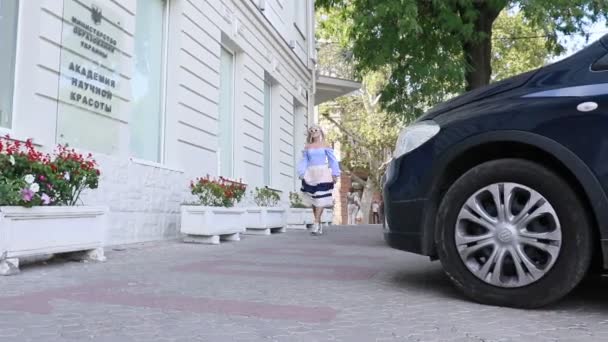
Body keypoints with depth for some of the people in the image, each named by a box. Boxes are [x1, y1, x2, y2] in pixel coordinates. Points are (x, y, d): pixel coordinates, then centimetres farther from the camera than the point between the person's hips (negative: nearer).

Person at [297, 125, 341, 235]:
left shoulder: (325, 146, 7)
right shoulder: (307, 147, 13)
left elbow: (332, 160, 5)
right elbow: (304, 161, 10)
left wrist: (335, 174, -2)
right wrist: (302, 174, -2)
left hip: (322, 174, -3)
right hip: (310, 175, 3)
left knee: (320, 199, -12)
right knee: (313, 200, 3)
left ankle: (316, 224, -14)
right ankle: (319, 225, 11)